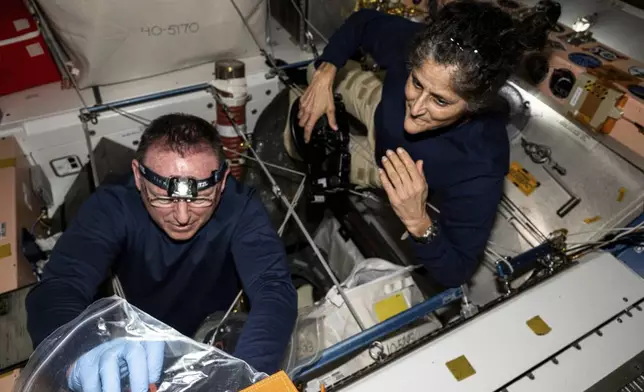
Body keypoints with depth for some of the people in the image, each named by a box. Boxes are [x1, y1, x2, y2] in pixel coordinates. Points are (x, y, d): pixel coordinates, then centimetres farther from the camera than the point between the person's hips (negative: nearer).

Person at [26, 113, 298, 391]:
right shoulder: (111, 208, -21)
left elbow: (274, 290, -35)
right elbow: (56, 291, -32)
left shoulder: (240, 208, -24)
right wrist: (83, 357, -53)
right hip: (135, 336, 1)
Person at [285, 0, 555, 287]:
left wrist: (417, 221, -52)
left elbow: (455, 272, -33)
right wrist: (324, 76, -27)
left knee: (296, 142, 10)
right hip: (381, 114, 3)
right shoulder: (414, 46, -37)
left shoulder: (478, 171, -47)